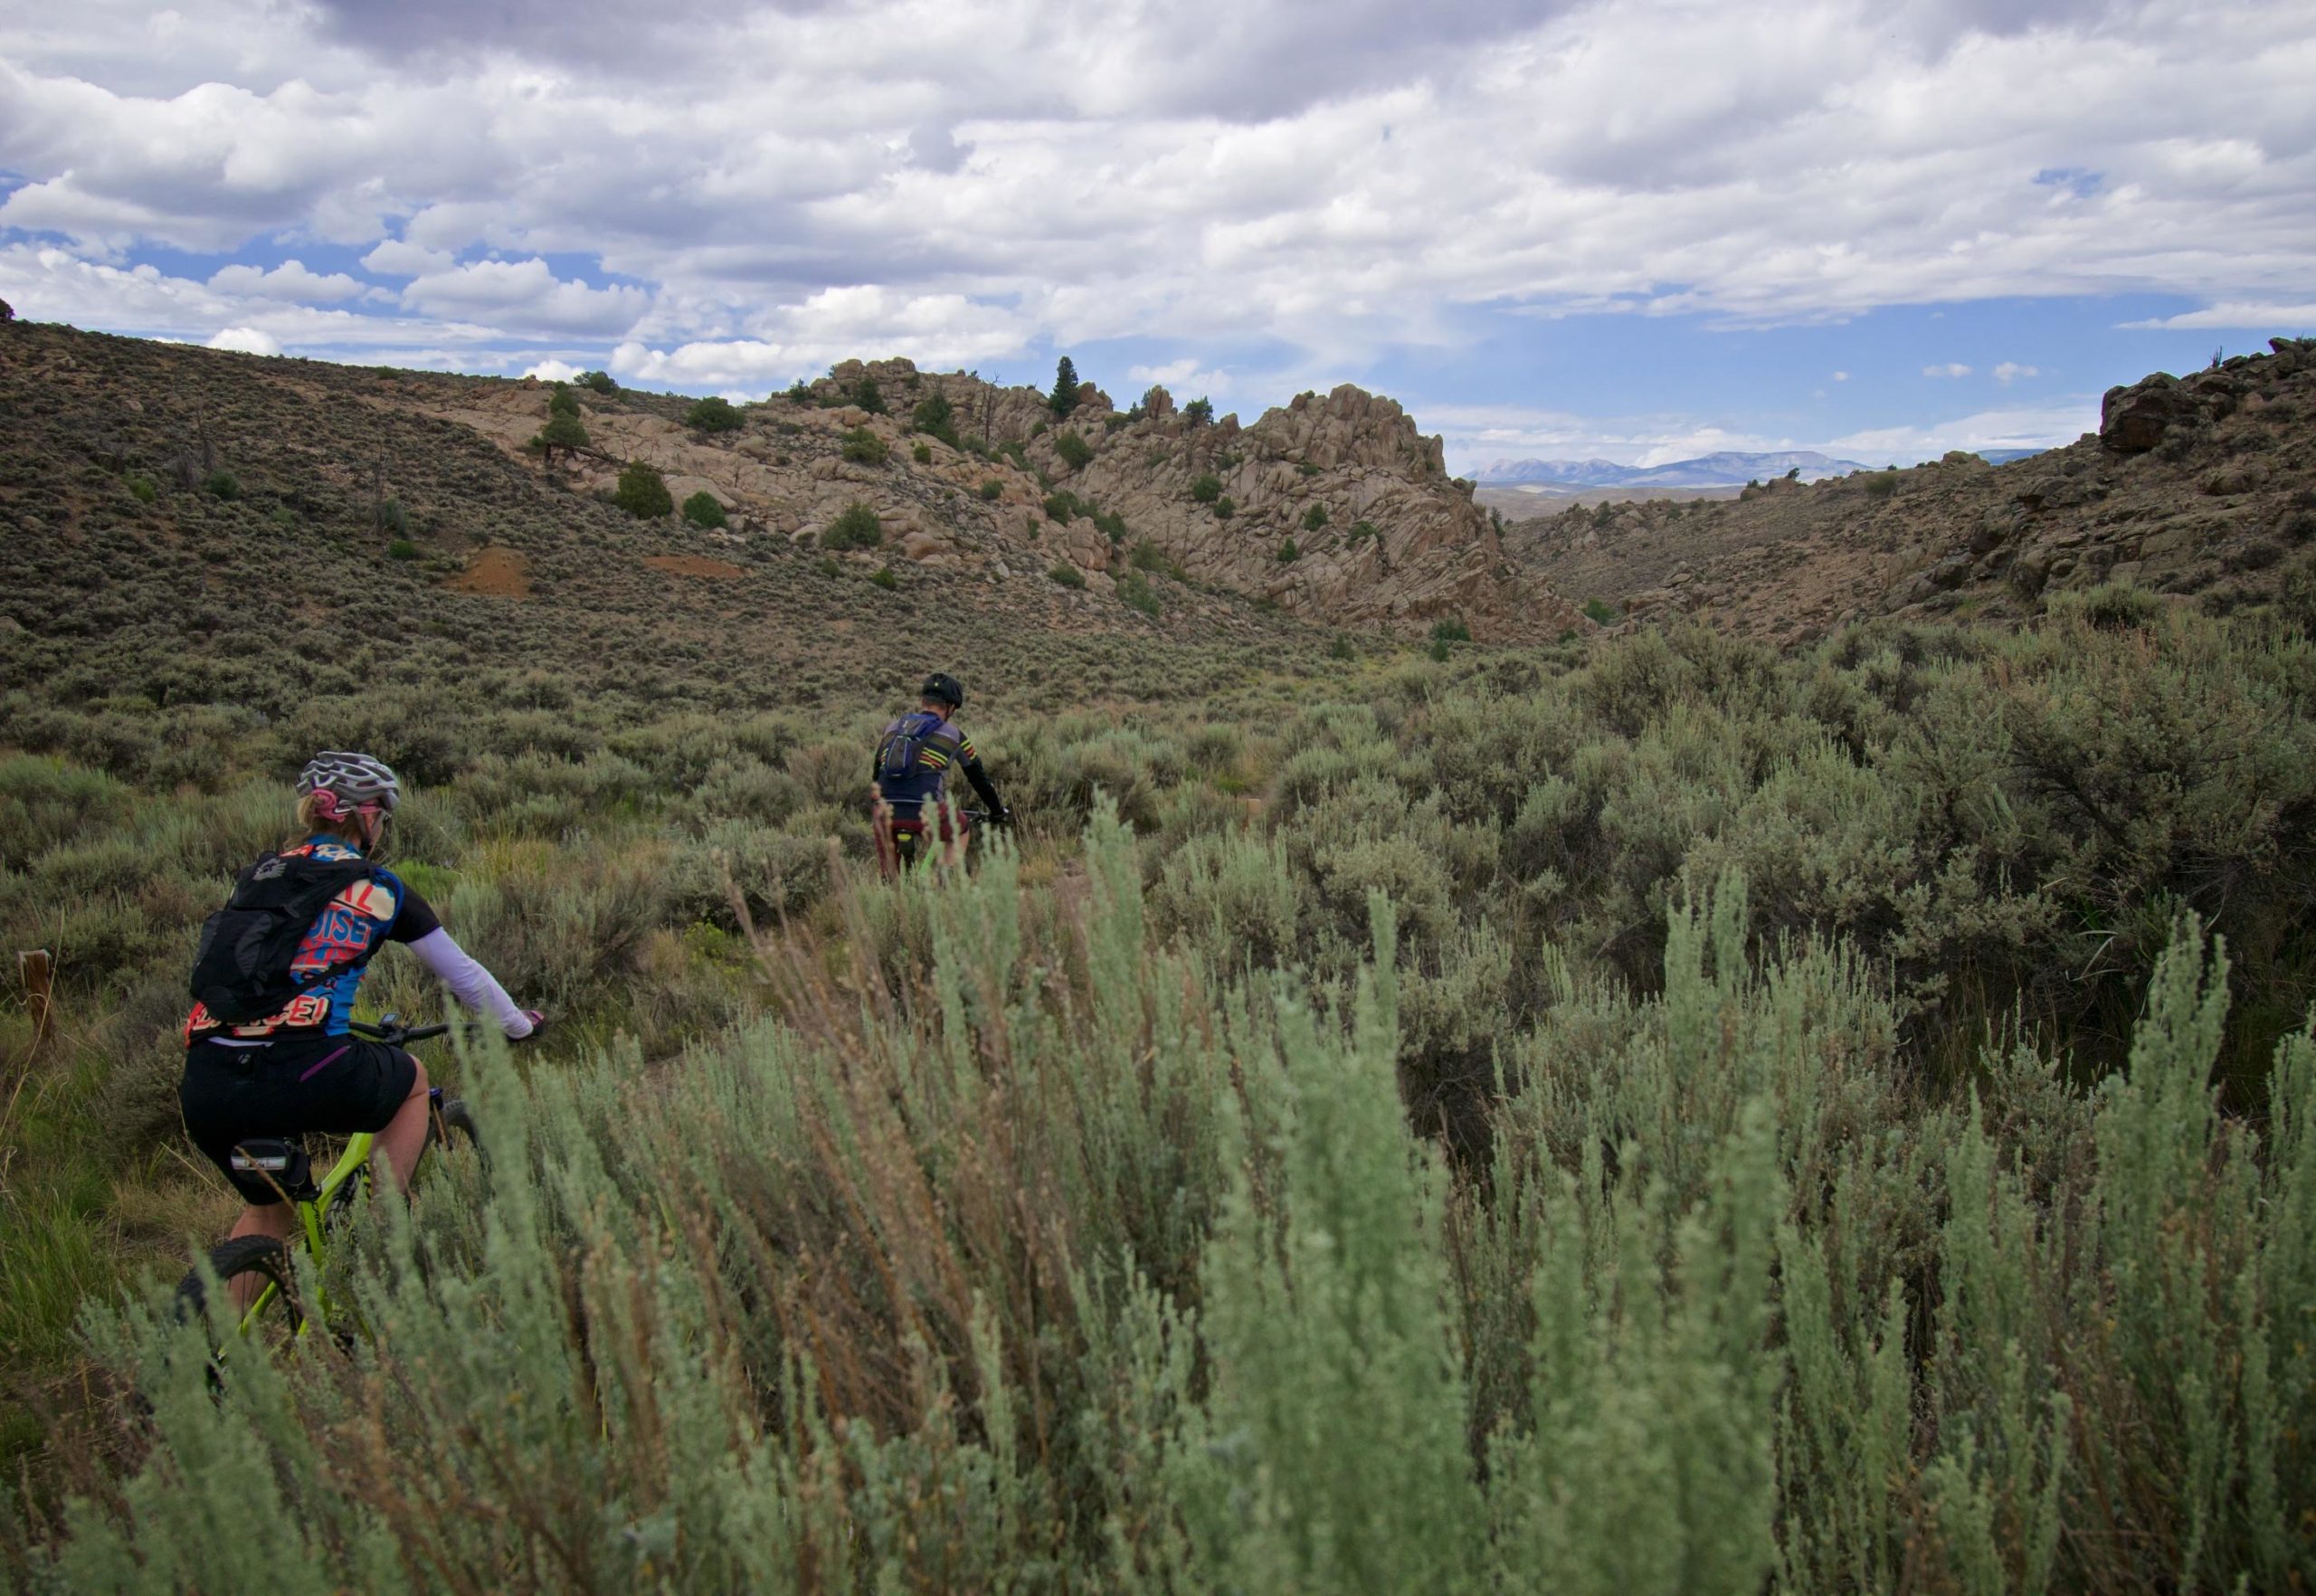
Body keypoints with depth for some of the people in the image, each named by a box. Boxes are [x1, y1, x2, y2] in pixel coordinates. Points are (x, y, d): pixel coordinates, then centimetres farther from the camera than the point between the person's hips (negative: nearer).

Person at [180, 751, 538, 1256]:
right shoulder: (378, 888, 10)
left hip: (204, 1088, 5)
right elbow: (463, 974, 19)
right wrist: (519, 1026, 37)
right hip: (299, 1074, -5)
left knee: (267, 1210, 32)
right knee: (413, 1080, 27)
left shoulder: (257, 876, 22)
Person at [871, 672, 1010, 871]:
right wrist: (999, 811, 37)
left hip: (886, 815, 2)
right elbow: (978, 777, 22)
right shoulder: (953, 735, 13)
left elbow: (875, 775, 30)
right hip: (926, 813, -2)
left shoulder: (892, 729, 21)